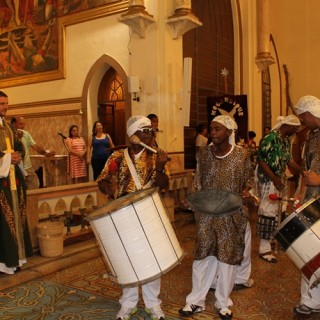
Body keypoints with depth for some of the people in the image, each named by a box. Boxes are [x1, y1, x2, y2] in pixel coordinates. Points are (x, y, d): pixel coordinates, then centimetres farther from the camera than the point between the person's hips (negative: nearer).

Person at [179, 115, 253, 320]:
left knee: (227, 258, 10)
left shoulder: (242, 154, -7)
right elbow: (198, 183, 6)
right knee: (203, 256, 9)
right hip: (207, 214, 2)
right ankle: (196, 301, 24)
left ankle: (223, 303, 28)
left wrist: (245, 191, -16)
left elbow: (246, 182, 4)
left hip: (231, 215, -1)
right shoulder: (205, 153, -2)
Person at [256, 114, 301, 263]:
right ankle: (264, 249, 1)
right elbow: (261, 160, -21)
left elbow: (288, 160, 16)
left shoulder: (286, 140, 9)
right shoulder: (270, 137, -18)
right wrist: (274, 178, -24)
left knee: (277, 210, 16)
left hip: (280, 179, 9)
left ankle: (273, 238, 32)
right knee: (268, 211, -6)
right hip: (268, 179, -9)